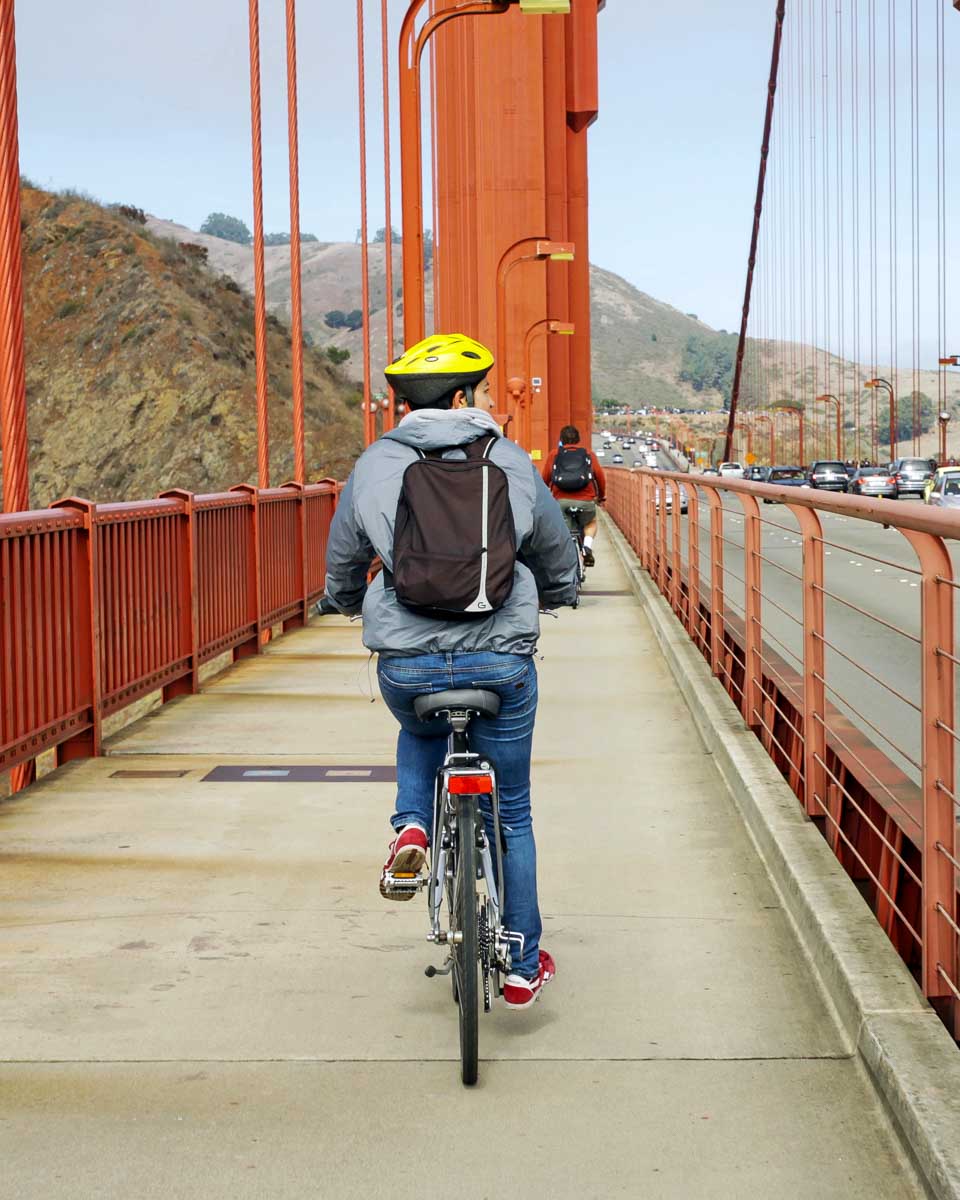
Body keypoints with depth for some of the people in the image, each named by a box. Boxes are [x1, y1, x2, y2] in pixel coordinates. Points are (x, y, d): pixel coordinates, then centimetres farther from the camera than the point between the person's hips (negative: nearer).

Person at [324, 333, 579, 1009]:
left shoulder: (375, 465, 4)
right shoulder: (511, 462, 4)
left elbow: (343, 570, 14)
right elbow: (560, 559, 15)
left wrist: (354, 603, 38)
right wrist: (555, 596, 39)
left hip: (406, 662, 1)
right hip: (501, 659, 0)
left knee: (420, 733, 38)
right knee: (511, 813, 17)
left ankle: (412, 826, 10)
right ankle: (524, 967, 24)